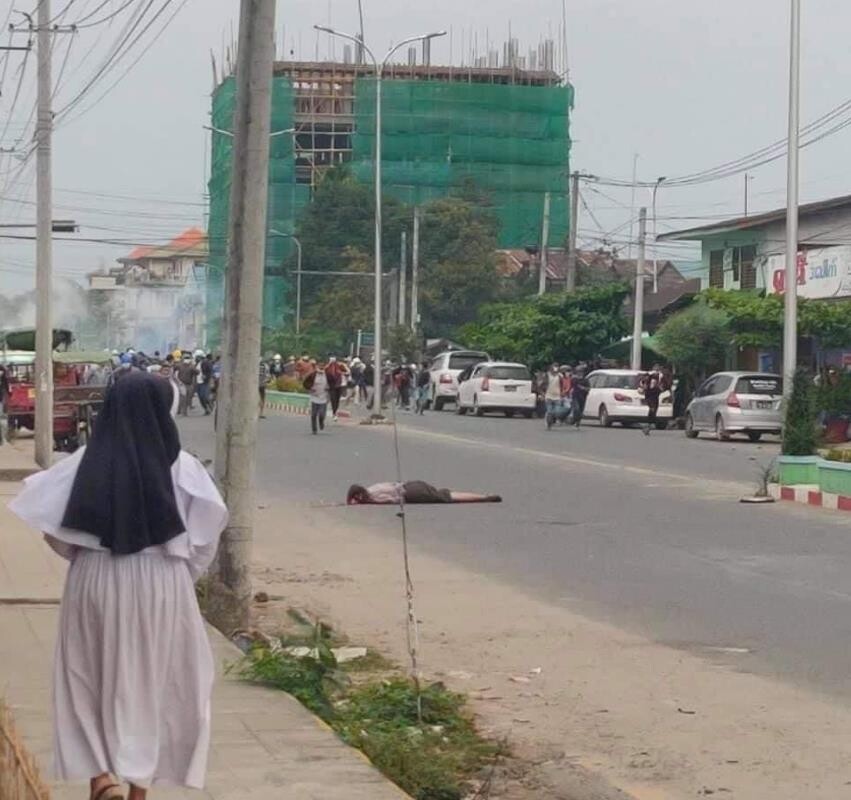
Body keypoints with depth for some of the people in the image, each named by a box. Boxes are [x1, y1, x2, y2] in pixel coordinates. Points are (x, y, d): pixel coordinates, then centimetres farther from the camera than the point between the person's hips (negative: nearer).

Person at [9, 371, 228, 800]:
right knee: (151, 678, 13)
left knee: (91, 676, 15)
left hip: (95, 581, 1)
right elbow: (210, 523, -11)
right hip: (160, 585, -1)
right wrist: (184, 569, 5)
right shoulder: (180, 466, -9)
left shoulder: (87, 462, -5)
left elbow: (38, 506, -3)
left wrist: (81, 553, 11)